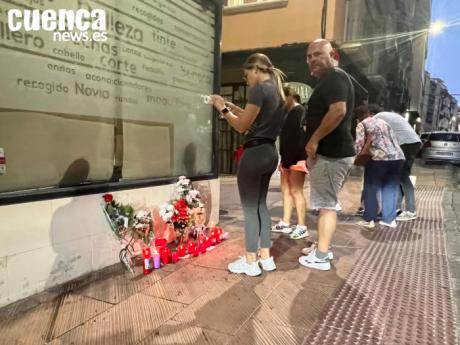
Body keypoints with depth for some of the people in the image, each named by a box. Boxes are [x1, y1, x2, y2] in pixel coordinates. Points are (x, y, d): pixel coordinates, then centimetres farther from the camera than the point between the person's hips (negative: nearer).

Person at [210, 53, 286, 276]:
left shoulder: (259, 89, -13)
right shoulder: (277, 91, 14)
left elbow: (242, 126, -12)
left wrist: (222, 109, 0)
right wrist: (233, 107, 16)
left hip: (254, 153, -9)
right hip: (269, 153, 9)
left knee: (250, 208, 0)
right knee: (260, 205, 16)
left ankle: (250, 262, 10)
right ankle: (266, 258, 23)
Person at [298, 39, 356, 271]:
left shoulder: (333, 77, -11)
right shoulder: (329, 80, 22)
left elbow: (338, 110, -27)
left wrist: (314, 141, -21)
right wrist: (313, 150, 21)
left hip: (330, 153, -11)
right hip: (333, 152, 11)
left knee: (326, 205, -6)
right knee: (327, 203, 16)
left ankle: (321, 257, 2)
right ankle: (323, 248, 27)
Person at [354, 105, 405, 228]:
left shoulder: (362, 125, 4)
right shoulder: (383, 122, 25)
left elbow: (359, 144, -7)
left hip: (379, 158, -6)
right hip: (397, 157, 6)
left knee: (371, 189, 5)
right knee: (391, 189, 12)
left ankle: (369, 219, 8)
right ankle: (389, 219, 14)